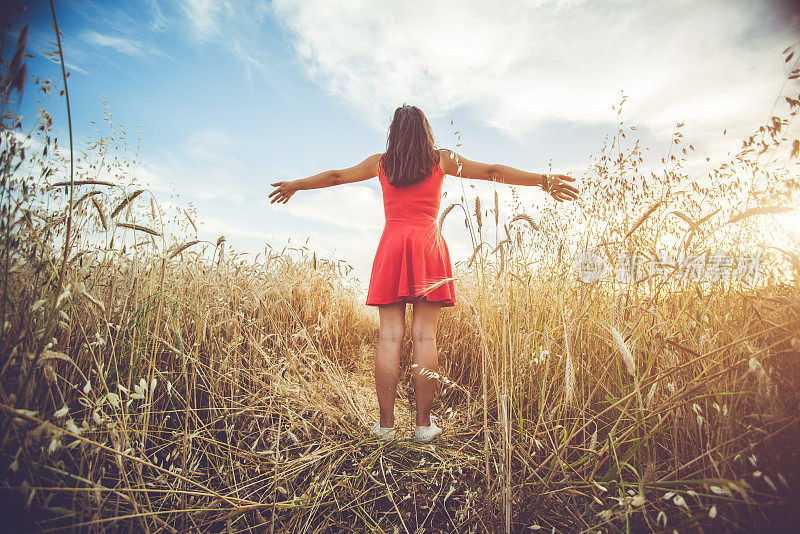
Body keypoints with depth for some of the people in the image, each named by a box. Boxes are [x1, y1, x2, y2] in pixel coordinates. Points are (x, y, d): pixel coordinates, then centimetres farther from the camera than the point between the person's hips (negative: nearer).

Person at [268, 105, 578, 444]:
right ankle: (424, 424, 3)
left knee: (390, 336, -2)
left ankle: (386, 424, 1)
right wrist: (544, 181, 16)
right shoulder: (442, 160, 12)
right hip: (428, 247, -1)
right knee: (424, 336, -2)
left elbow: (335, 177, 26)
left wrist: (294, 185, 41)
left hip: (391, 247, 1)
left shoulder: (380, 163, 15)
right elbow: (493, 172, 11)